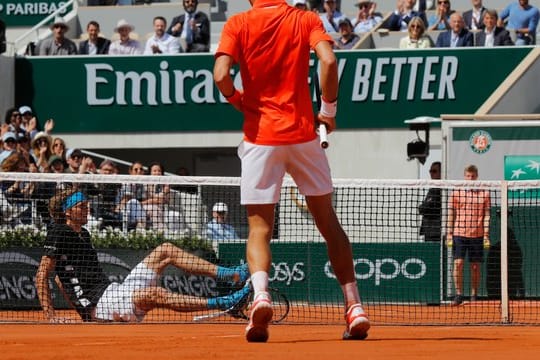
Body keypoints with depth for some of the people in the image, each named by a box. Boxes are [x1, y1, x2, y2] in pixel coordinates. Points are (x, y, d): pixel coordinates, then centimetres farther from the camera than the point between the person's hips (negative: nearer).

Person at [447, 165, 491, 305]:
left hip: (477, 235, 0)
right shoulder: (456, 193, 6)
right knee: (458, 263, -8)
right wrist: (449, 233, 2)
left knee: (475, 266, 4)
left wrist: (486, 234, -2)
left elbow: (486, 215, 5)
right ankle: (459, 294, -3)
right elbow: (451, 214, 8)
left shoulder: (484, 194, 5)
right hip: (459, 234, 0)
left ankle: (474, 296, 12)